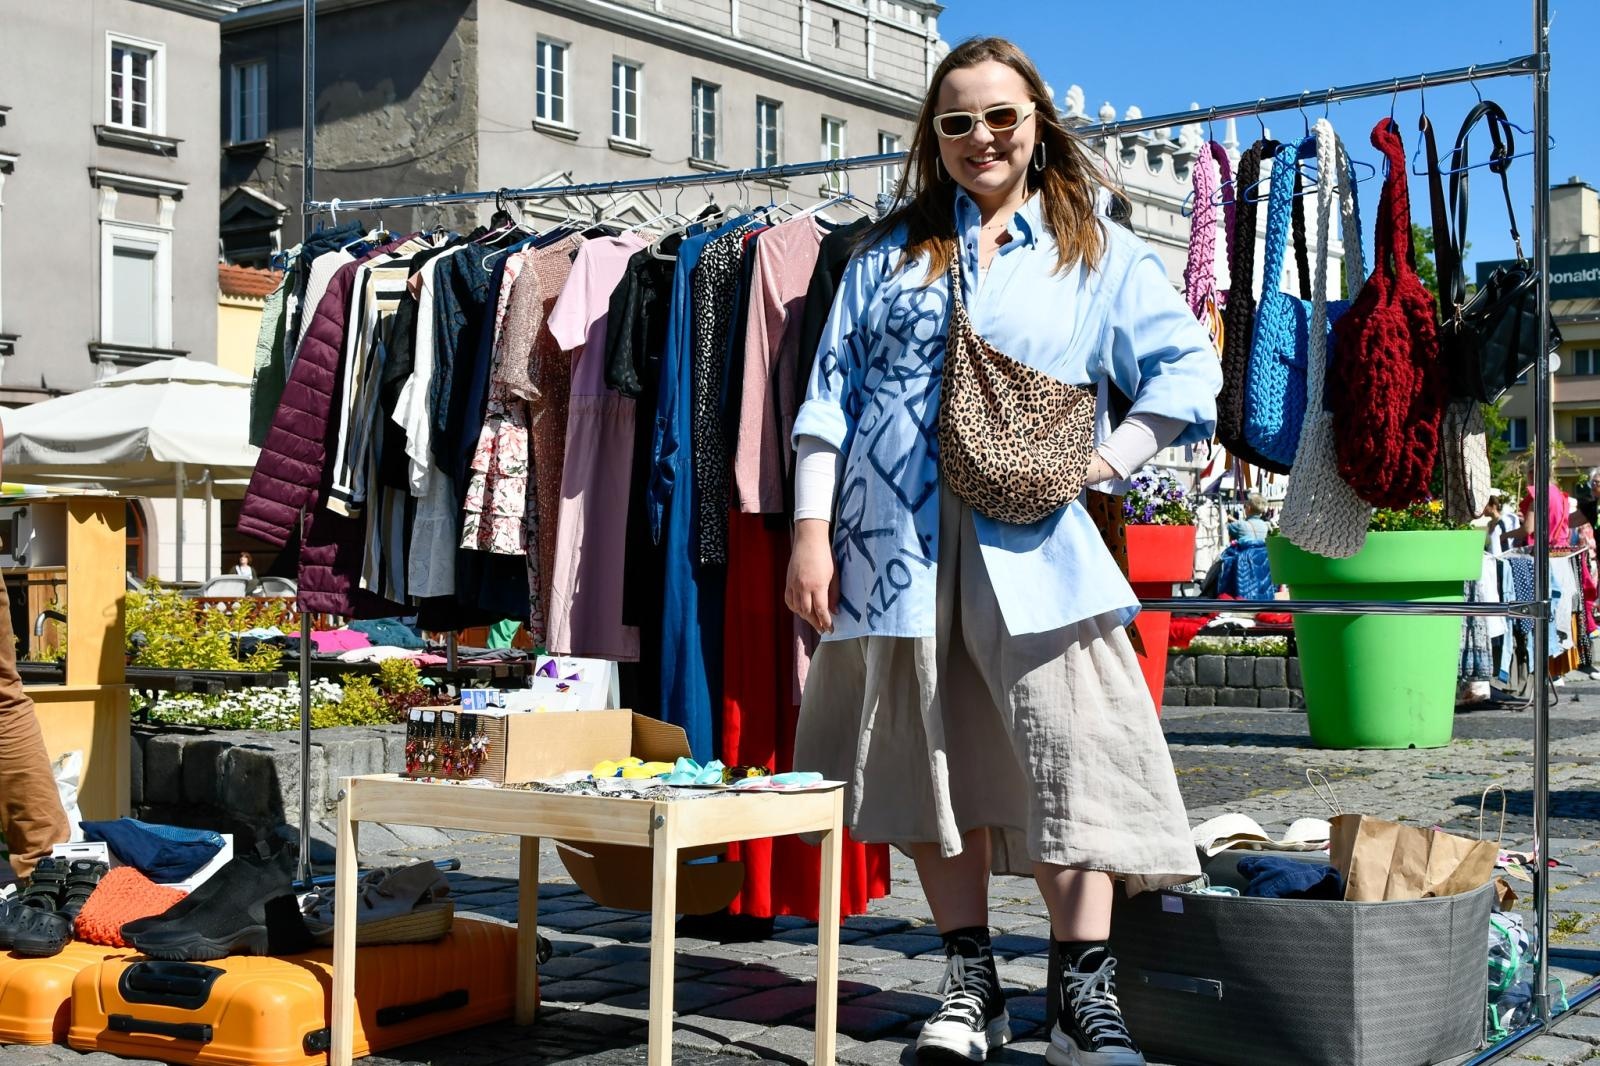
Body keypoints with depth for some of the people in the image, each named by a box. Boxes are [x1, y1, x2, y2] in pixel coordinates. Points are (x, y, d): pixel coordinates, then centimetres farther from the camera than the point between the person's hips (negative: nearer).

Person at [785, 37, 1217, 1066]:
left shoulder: (1101, 251, 10)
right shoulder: (892, 247, 14)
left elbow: (1189, 368, 6)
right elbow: (832, 391, 9)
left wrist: (1107, 458, -6)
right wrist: (812, 527, 1)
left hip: (1030, 543, -2)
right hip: (894, 538, 2)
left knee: (1073, 757, -10)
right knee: (932, 758, 6)